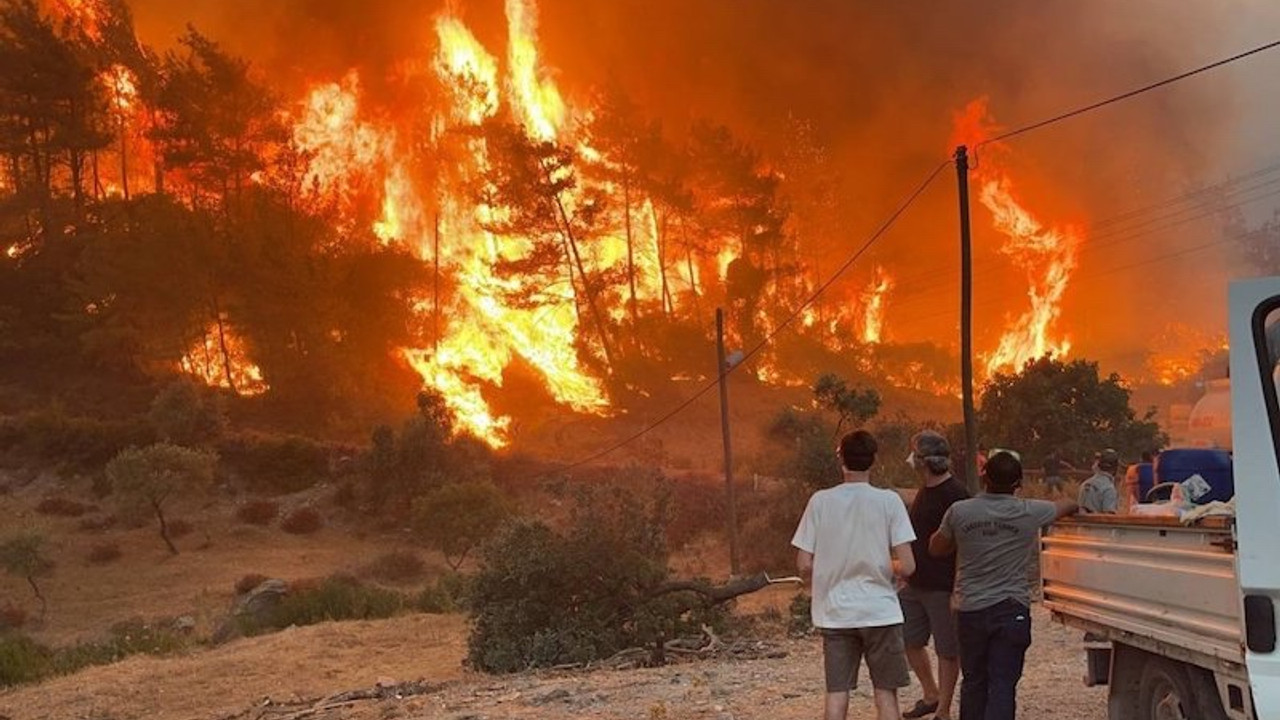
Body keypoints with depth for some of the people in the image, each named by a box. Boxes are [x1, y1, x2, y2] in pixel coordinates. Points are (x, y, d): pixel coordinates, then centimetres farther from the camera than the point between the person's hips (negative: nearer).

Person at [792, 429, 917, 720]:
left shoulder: (820, 501, -4)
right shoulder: (889, 501, -8)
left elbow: (804, 566, -2)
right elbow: (907, 566, -11)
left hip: (835, 614, 2)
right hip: (880, 612, -1)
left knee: (836, 695, 6)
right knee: (885, 694, 8)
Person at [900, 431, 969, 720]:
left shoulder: (955, 495, -17)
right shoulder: (924, 491, 10)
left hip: (943, 587, -9)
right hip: (916, 584, 9)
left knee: (947, 650, 3)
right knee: (909, 641, 15)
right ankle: (931, 695, 32)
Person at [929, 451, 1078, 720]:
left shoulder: (959, 512, -6)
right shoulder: (1030, 513, -9)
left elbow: (936, 548, 11)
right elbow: (1068, 506, 12)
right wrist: (1073, 504, 35)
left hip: (970, 609, 2)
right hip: (1011, 610, -2)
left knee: (973, 681, 16)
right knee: (1003, 685, -3)